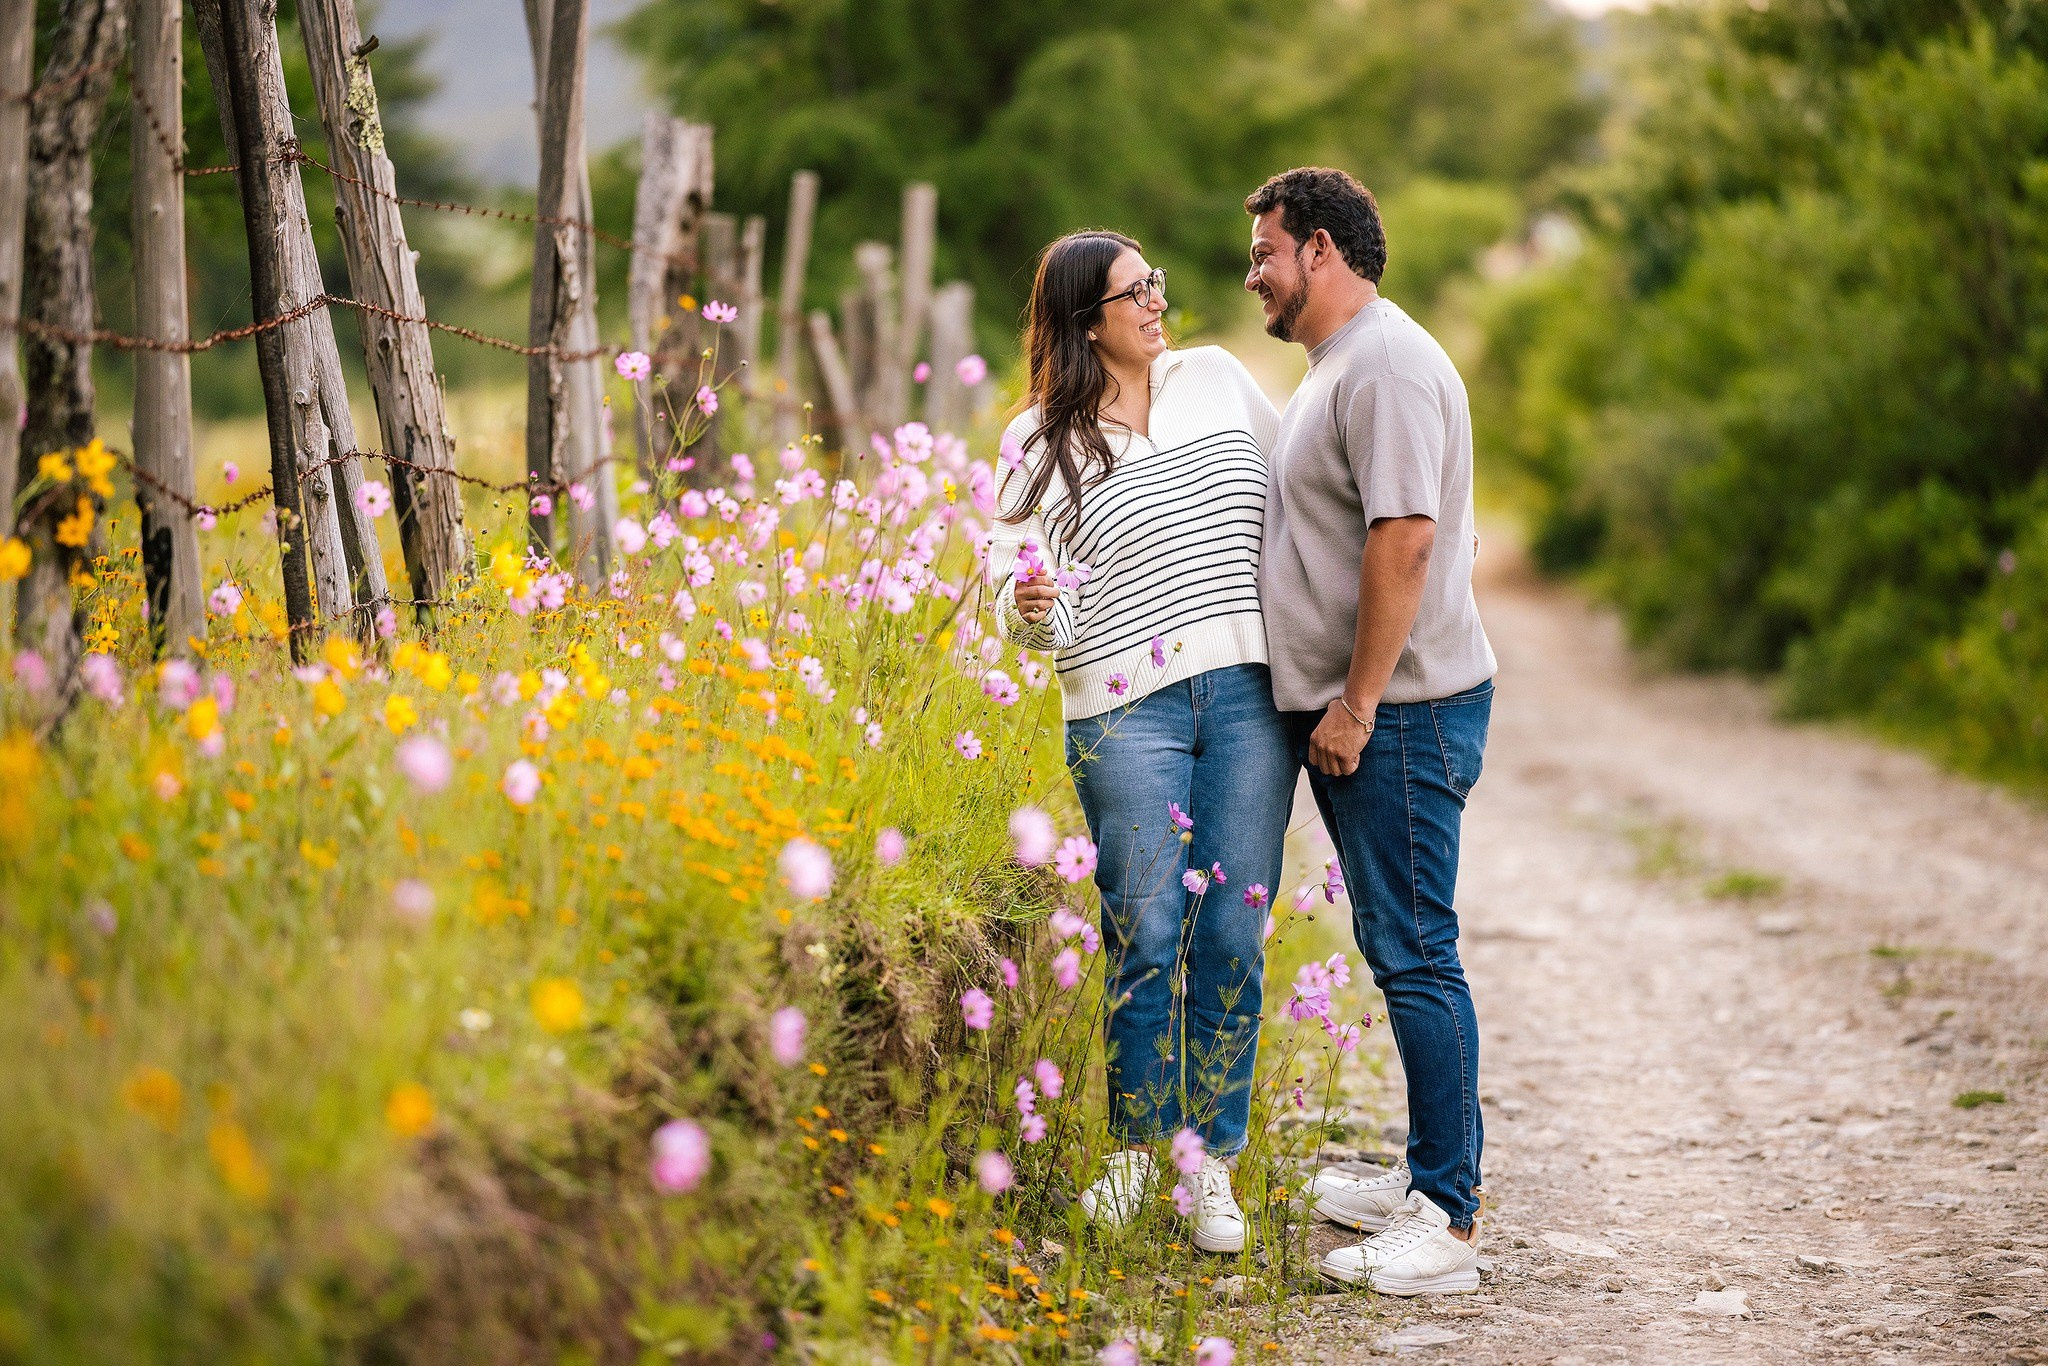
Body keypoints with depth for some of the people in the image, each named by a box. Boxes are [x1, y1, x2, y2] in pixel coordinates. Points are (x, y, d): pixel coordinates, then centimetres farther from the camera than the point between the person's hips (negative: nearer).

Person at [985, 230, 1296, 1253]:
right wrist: (1032, 609, -20)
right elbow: (1028, 616, 3)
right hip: (1126, 711, -3)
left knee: (1233, 935, 2)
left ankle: (1211, 1166, 11)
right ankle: (1135, 1150, 15)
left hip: (1252, 697, 3)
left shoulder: (1219, 380, 12)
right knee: (1146, 937, -3)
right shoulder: (1039, 445, 3)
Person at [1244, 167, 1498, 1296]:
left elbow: (1405, 538, -23)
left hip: (1399, 713, -11)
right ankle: (1430, 1174, 24)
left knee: (1414, 956, -9)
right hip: (1351, 711, 11)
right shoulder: (1334, 367, 19)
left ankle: (1448, 1224, -7)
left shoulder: (1387, 366, -15)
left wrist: (1357, 704, -21)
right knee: (1399, 949, 15)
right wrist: (1335, 705, 20)